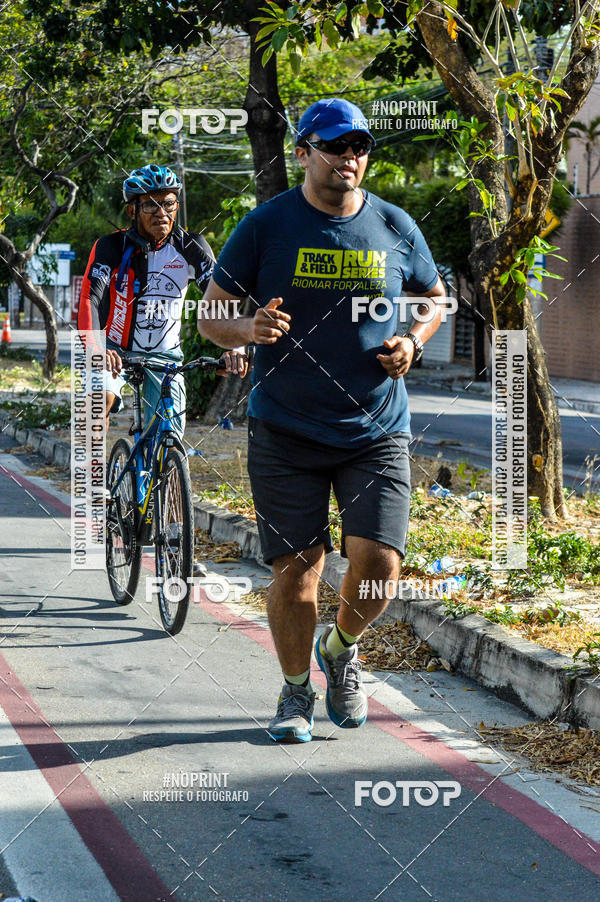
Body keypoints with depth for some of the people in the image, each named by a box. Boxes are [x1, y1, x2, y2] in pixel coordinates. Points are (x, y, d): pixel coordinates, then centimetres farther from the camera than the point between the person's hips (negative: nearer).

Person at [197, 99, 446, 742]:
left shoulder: (396, 228, 4)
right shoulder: (266, 226, -3)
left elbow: (432, 298, 20)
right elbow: (210, 315, 2)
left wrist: (413, 342, -1)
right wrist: (249, 329, -20)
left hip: (377, 430, 1)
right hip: (285, 434, -1)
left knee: (377, 565, -10)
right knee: (295, 570, 0)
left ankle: (341, 649, 22)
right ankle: (296, 691, 24)